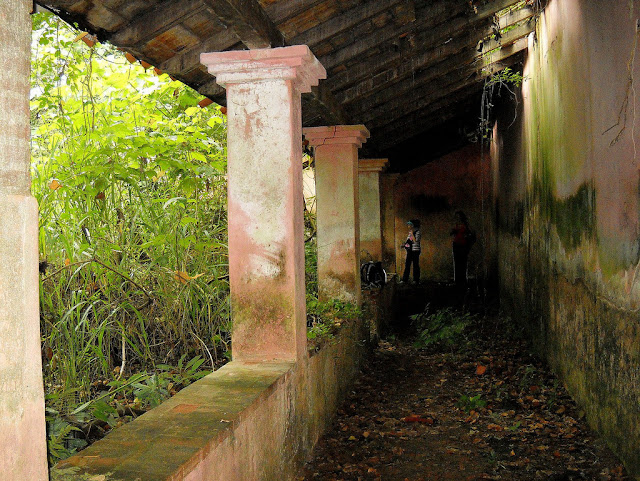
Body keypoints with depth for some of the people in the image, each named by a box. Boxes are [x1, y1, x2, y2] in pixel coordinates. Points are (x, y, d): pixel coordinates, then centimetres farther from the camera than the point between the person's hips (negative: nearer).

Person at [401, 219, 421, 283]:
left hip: (415, 251, -7)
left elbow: (415, 241, -20)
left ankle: (416, 280, 7)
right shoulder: (410, 232, 13)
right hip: (409, 250, 7)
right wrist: (405, 244, 3)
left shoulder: (417, 232, -9)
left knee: (415, 265, -1)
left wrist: (412, 233, -18)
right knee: (407, 265, 7)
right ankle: (405, 279, 10)